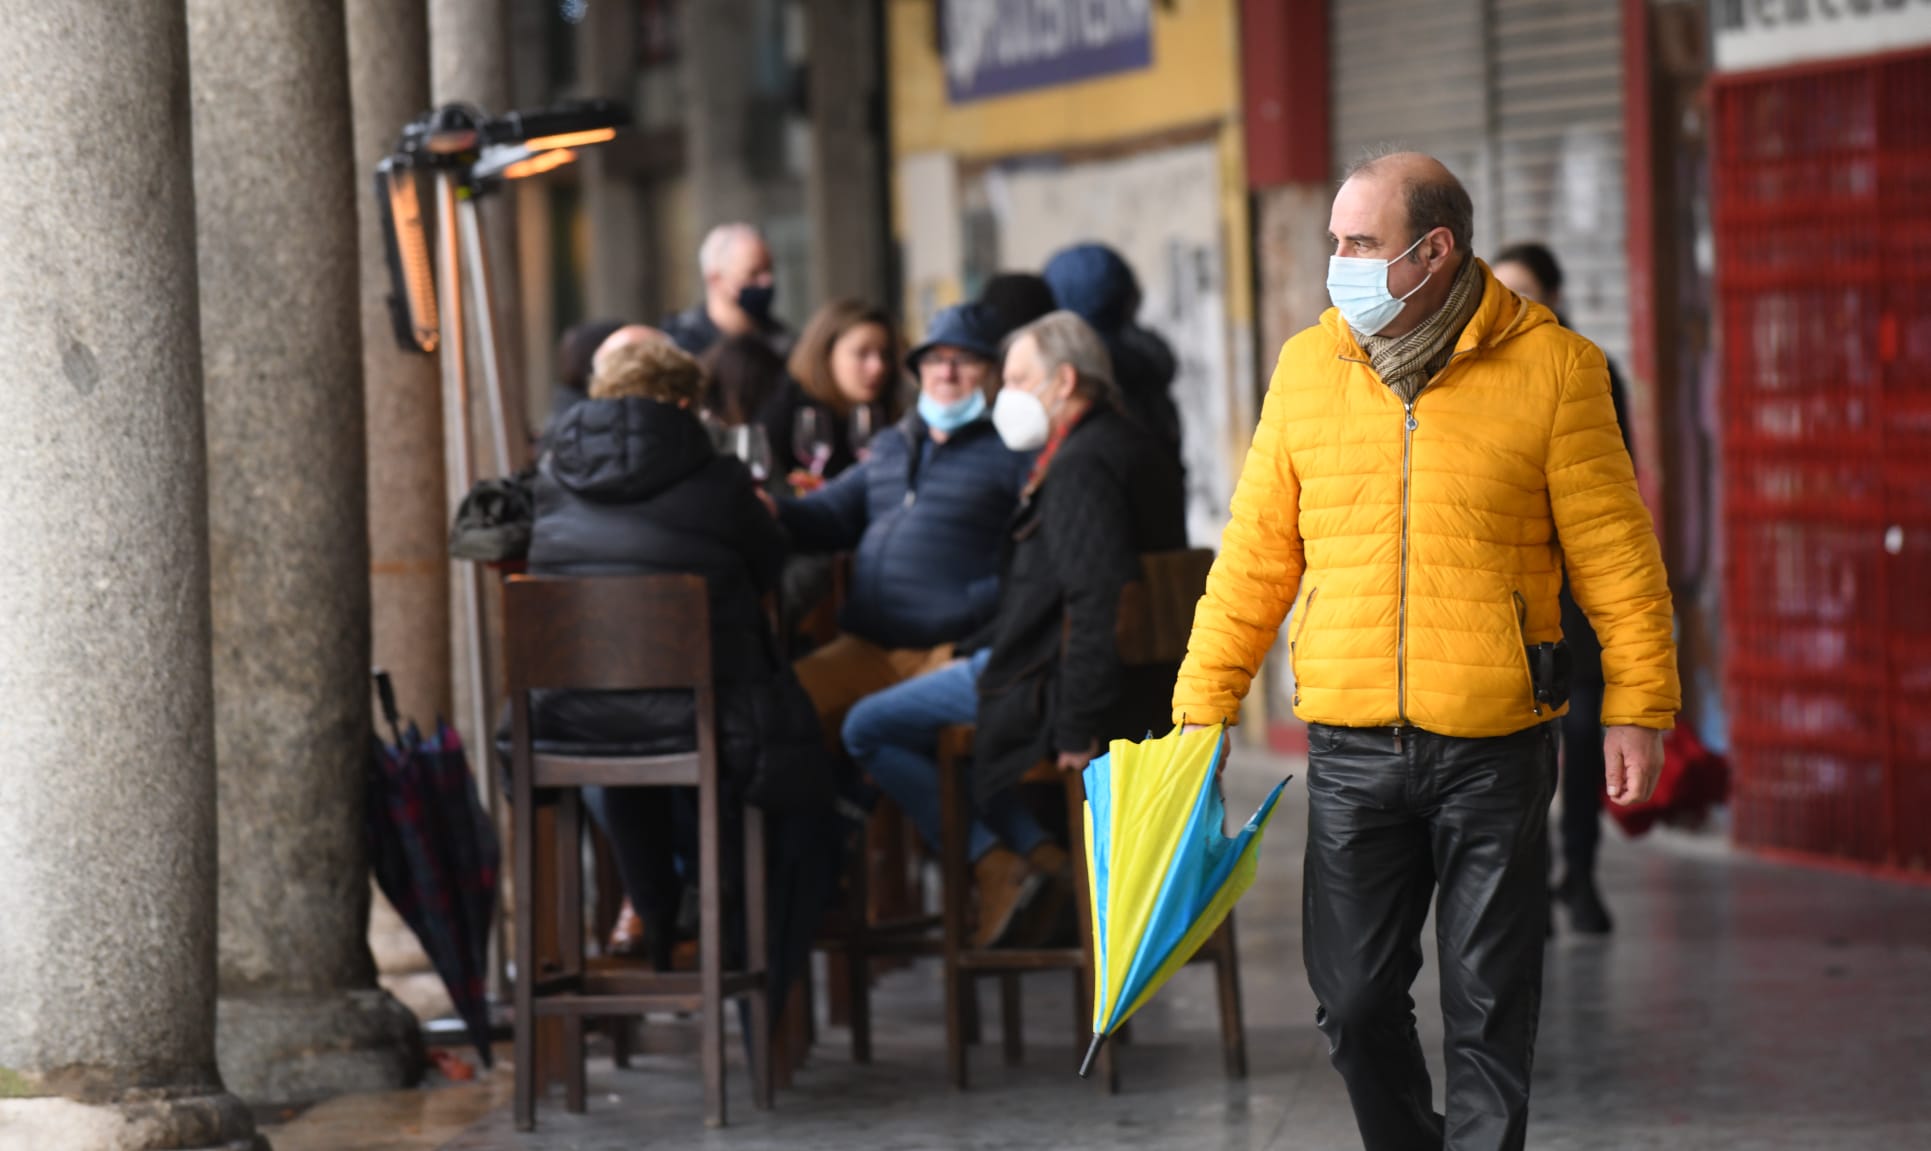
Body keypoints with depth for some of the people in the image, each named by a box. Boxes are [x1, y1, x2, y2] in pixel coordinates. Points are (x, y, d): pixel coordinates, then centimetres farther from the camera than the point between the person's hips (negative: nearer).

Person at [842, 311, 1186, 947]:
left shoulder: (1082, 465, -21)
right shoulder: (1132, 449, 13)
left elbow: (1095, 603, -29)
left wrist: (1077, 726, -27)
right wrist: (971, 653, 20)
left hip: (1051, 679, -10)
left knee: (868, 728, -2)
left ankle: (994, 867, -4)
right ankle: (1035, 849, 14)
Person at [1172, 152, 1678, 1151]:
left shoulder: (1550, 367, -4)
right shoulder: (1307, 367, 6)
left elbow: (1615, 552, 0)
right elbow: (1256, 554, 10)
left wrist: (1638, 705, -3)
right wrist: (1202, 702, 6)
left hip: (1495, 747, -3)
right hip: (1350, 747, 3)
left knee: (1489, 1004, 4)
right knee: (1352, 997, 6)